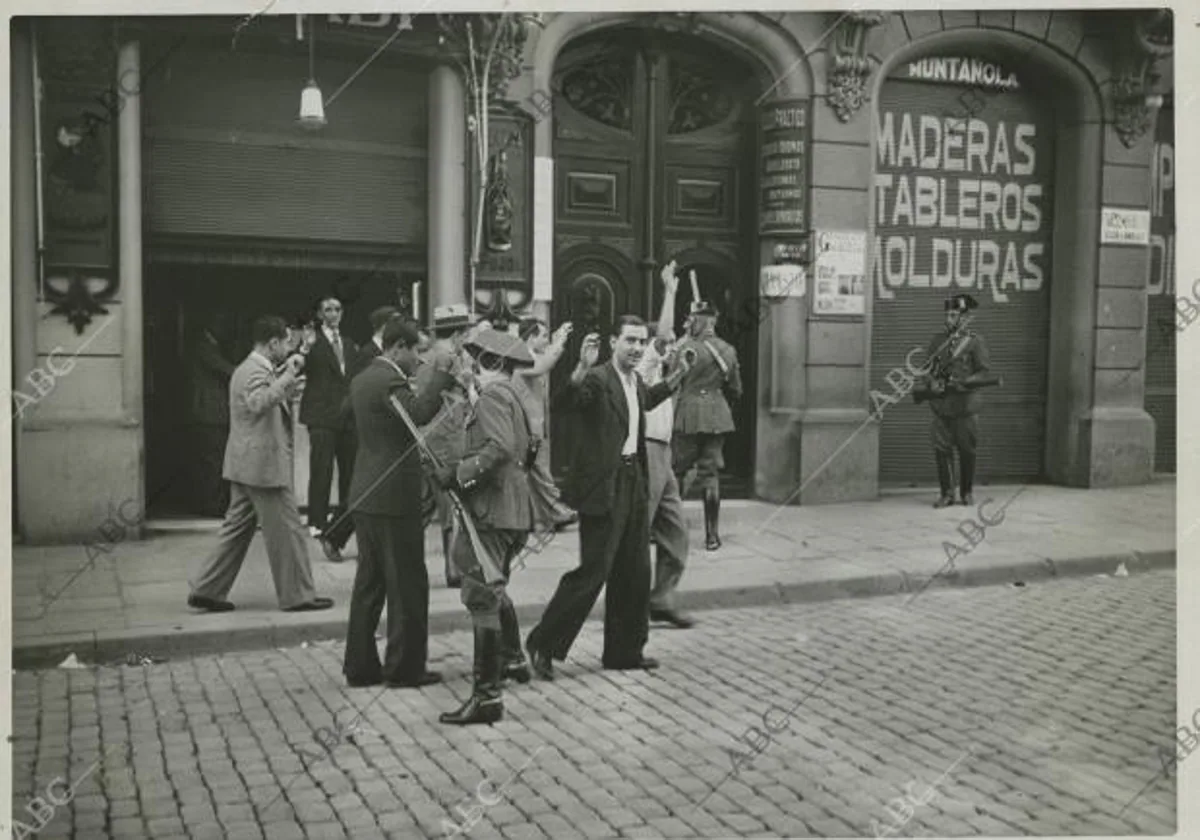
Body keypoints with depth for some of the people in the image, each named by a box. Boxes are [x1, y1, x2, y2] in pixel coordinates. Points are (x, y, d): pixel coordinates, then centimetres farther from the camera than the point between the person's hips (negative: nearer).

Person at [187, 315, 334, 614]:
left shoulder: (248, 369, 16)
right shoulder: (256, 371, -17)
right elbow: (258, 402, -37)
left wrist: (288, 390, 19)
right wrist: (287, 376, -35)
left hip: (247, 466, 10)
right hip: (264, 465, -10)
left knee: (237, 528, 14)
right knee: (286, 531, -1)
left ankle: (207, 590, 16)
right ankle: (297, 595, 7)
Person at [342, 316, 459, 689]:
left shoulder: (363, 378, 14)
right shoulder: (389, 379, -16)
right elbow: (420, 414, -33)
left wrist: (433, 379, 16)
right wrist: (440, 373, -22)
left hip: (366, 495, 10)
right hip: (394, 497, -10)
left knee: (369, 583, 14)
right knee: (407, 585, 0)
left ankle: (360, 665, 19)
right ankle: (405, 667, 7)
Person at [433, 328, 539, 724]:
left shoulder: (493, 395, -12)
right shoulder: (513, 395, 17)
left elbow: (500, 447, -26)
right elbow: (529, 446, 19)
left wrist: (459, 473, -20)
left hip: (491, 510, -10)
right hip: (513, 509, 10)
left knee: (482, 597, -10)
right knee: (493, 590, 27)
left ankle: (487, 695, -10)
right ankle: (512, 660, 44)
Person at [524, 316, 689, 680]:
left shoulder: (635, 380, 14)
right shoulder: (598, 379, -13)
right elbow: (564, 401, -31)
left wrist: (674, 378, 30)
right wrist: (582, 368, -46)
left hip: (633, 483, 9)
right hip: (604, 487, -9)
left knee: (635, 573, 13)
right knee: (593, 571, -8)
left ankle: (625, 651, 26)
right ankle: (543, 643, 6)